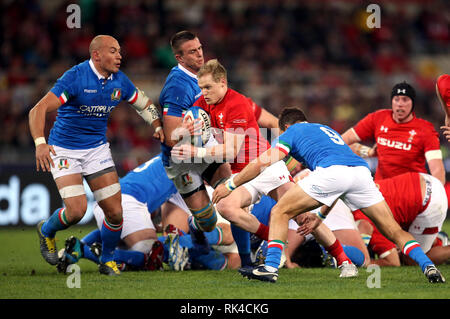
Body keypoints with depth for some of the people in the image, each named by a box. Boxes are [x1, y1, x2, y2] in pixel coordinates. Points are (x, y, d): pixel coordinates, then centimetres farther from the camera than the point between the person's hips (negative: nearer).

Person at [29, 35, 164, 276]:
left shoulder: (120, 81, -1)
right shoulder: (75, 77, -19)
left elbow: (144, 104, 19)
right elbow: (38, 110, -25)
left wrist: (158, 127, 2)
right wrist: (40, 143, -39)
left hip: (97, 148, 5)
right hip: (65, 150, -5)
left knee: (115, 213, -5)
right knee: (76, 211, -17)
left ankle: (107, 260, 20)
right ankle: (46, 231, 16)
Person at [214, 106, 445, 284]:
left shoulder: (292, 132, 25)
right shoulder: (326, 130, 42)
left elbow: (261, 163, 15)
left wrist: (231, 185, 26)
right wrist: (320, 216, 49)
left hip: (331, 171, -5)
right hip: (361, 170, 5)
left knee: (280, 212, 9)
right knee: (394, 231, 12)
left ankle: (270, 267, -4)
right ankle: (428, 266, -6)